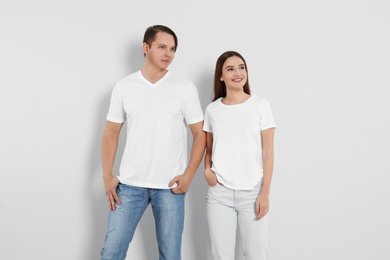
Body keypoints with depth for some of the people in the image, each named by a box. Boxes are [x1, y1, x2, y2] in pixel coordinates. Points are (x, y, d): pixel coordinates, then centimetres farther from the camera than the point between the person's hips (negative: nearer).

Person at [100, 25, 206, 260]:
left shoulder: (185, 88, 0)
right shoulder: (124, 87, 4)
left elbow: (200, 134, 1)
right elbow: (111, 133, 8)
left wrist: (188, 175, -7)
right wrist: (107, 176, 0)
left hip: (170, 186, -1)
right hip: (130, 184, 1)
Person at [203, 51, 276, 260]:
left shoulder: (260, 105, -1)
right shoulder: (212, 109, 6)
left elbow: (267, 152, -2)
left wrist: (265, 193, -7)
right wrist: (207, 170, -6)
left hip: (252, 193, -2)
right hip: (219, 194, 2)